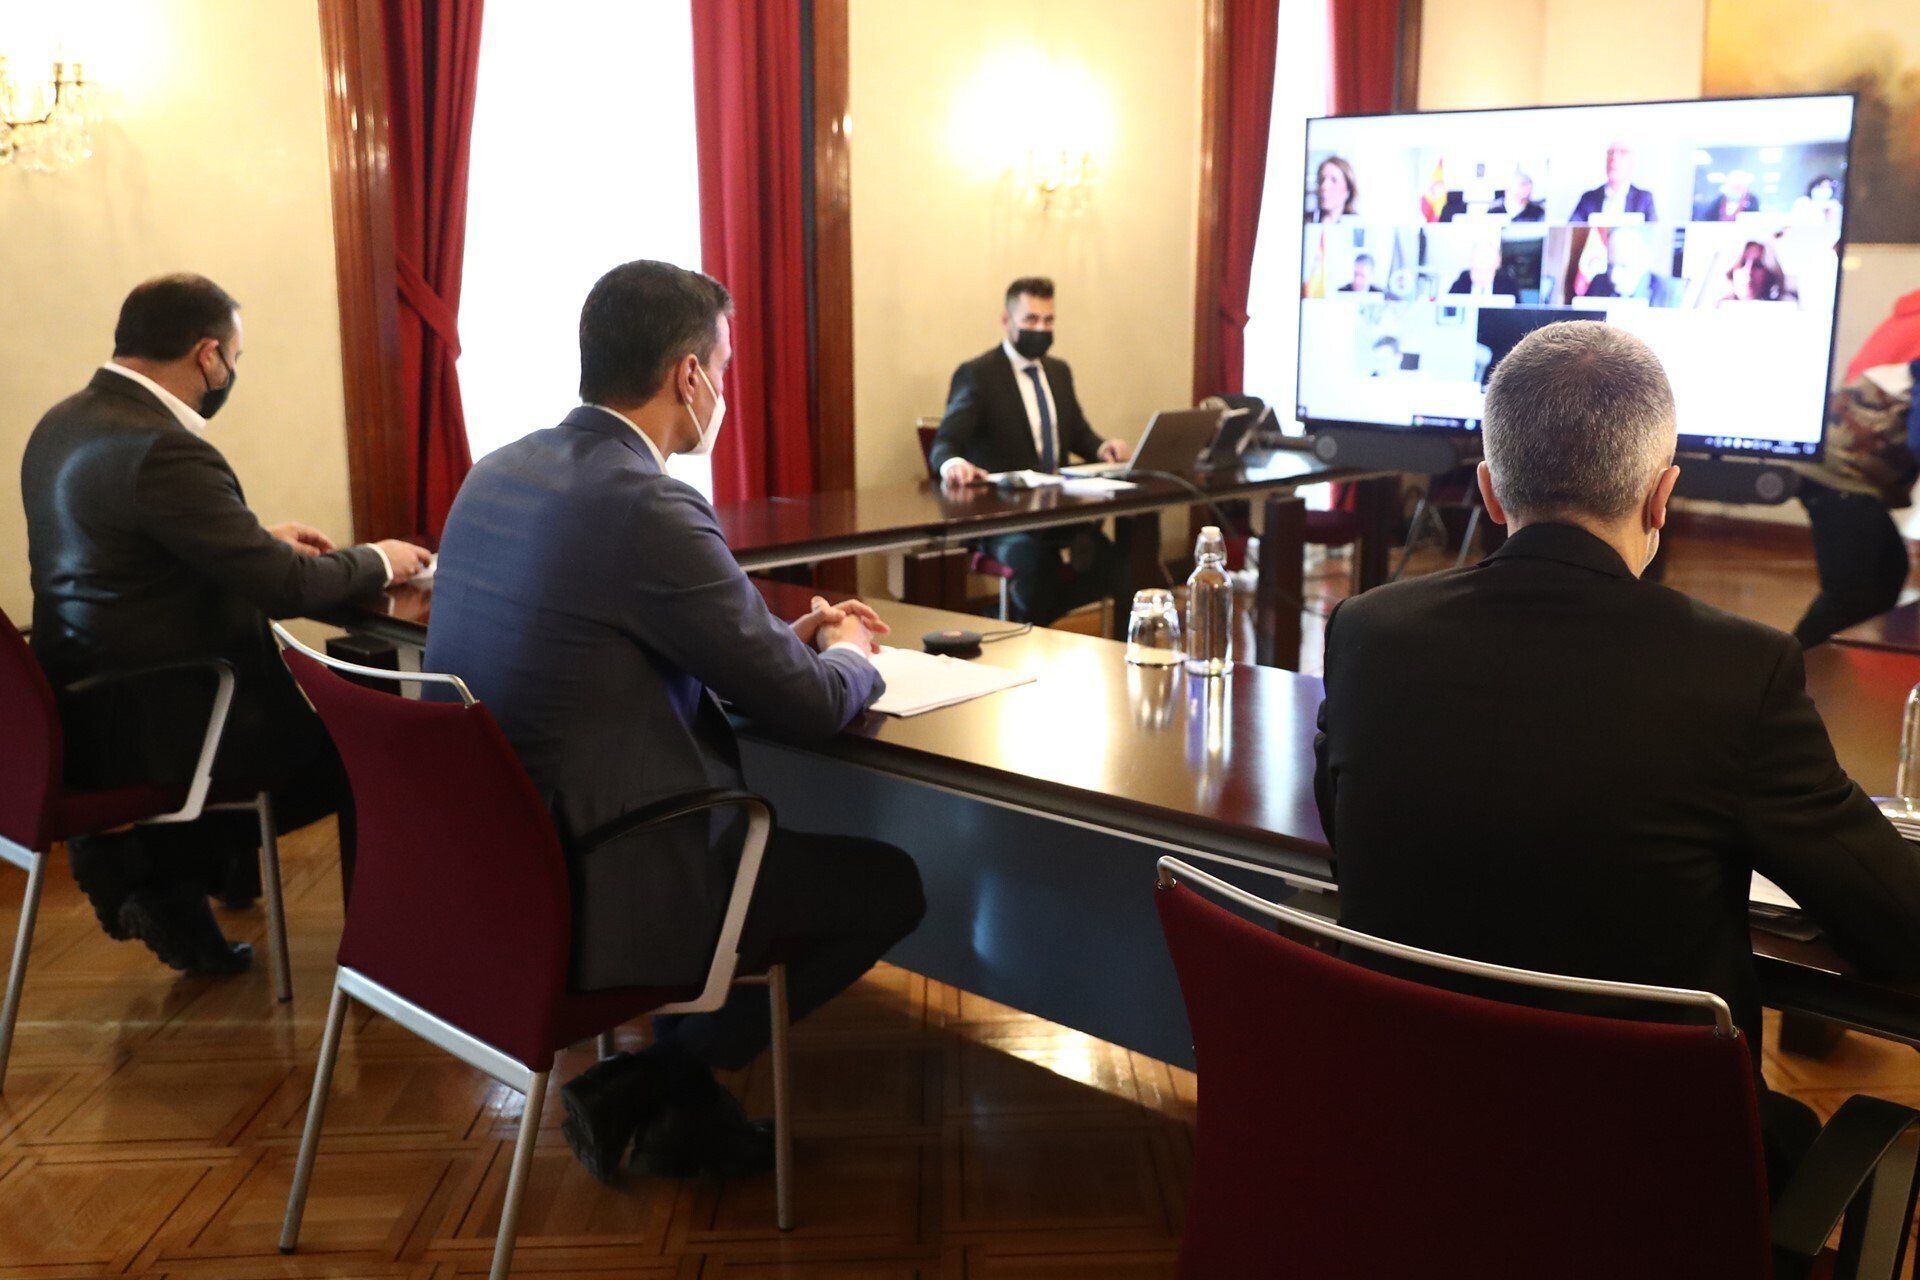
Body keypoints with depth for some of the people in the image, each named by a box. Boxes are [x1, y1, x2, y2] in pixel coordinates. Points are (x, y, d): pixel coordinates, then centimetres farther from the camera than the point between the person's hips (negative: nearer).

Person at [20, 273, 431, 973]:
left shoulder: (64, 424, 6)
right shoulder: (163, 449, -23)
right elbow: (286, 587, -22)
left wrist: (263, 537, 17)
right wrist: (377, 561, -4)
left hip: (81, 706, 9)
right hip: (147, 724, -9)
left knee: (302, 699, 26)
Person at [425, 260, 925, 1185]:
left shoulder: (497, 474, 5)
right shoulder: (646, 507, -22)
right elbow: (810, 706, -16)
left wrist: (790, 635, 16)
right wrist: (848, 654, 7)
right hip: (587, 899, -9)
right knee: (889, 885, 8)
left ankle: (680, 1110, 27)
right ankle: (654, 1086, 11)